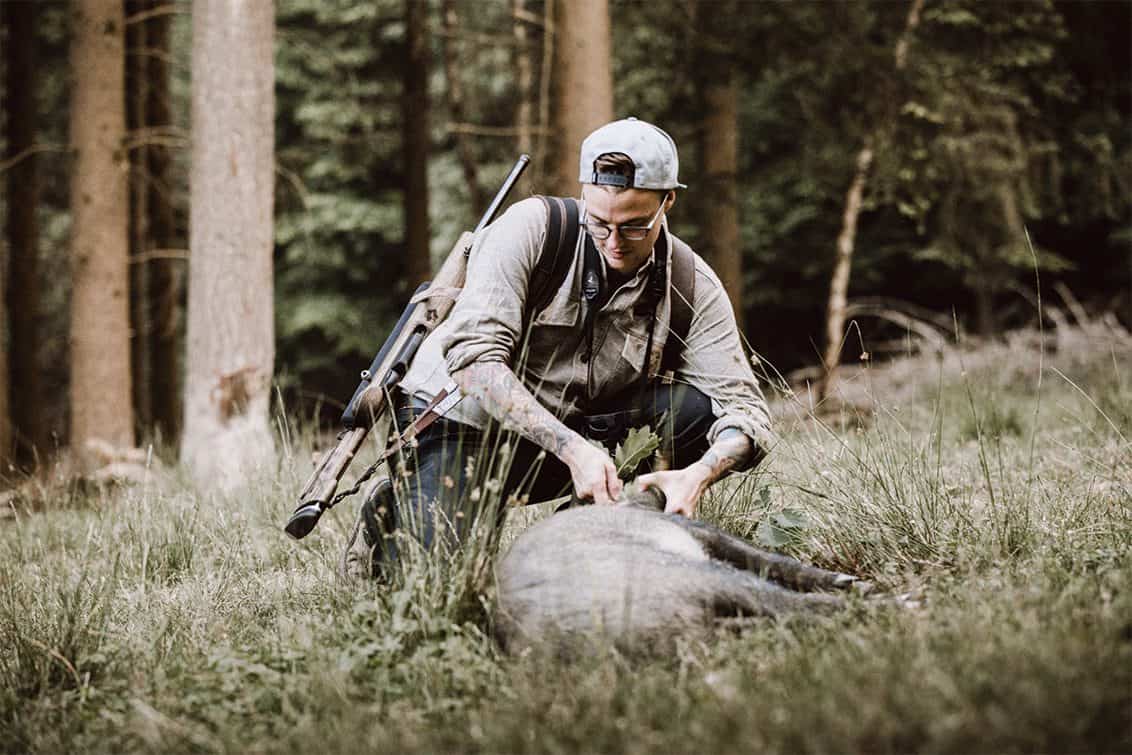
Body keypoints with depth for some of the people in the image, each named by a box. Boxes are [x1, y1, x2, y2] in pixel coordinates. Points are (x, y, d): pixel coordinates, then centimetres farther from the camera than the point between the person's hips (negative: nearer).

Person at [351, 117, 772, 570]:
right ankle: (397, 507, 8)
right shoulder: (531, 228, -20)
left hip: (576, 430, 3)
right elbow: (473, 358, -28)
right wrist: (573, 449, -38)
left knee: (695, 407, -21)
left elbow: (745, 409, -15)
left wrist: (697, 476, -38)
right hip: (458, 416, -3)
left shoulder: (694, 289, -11)